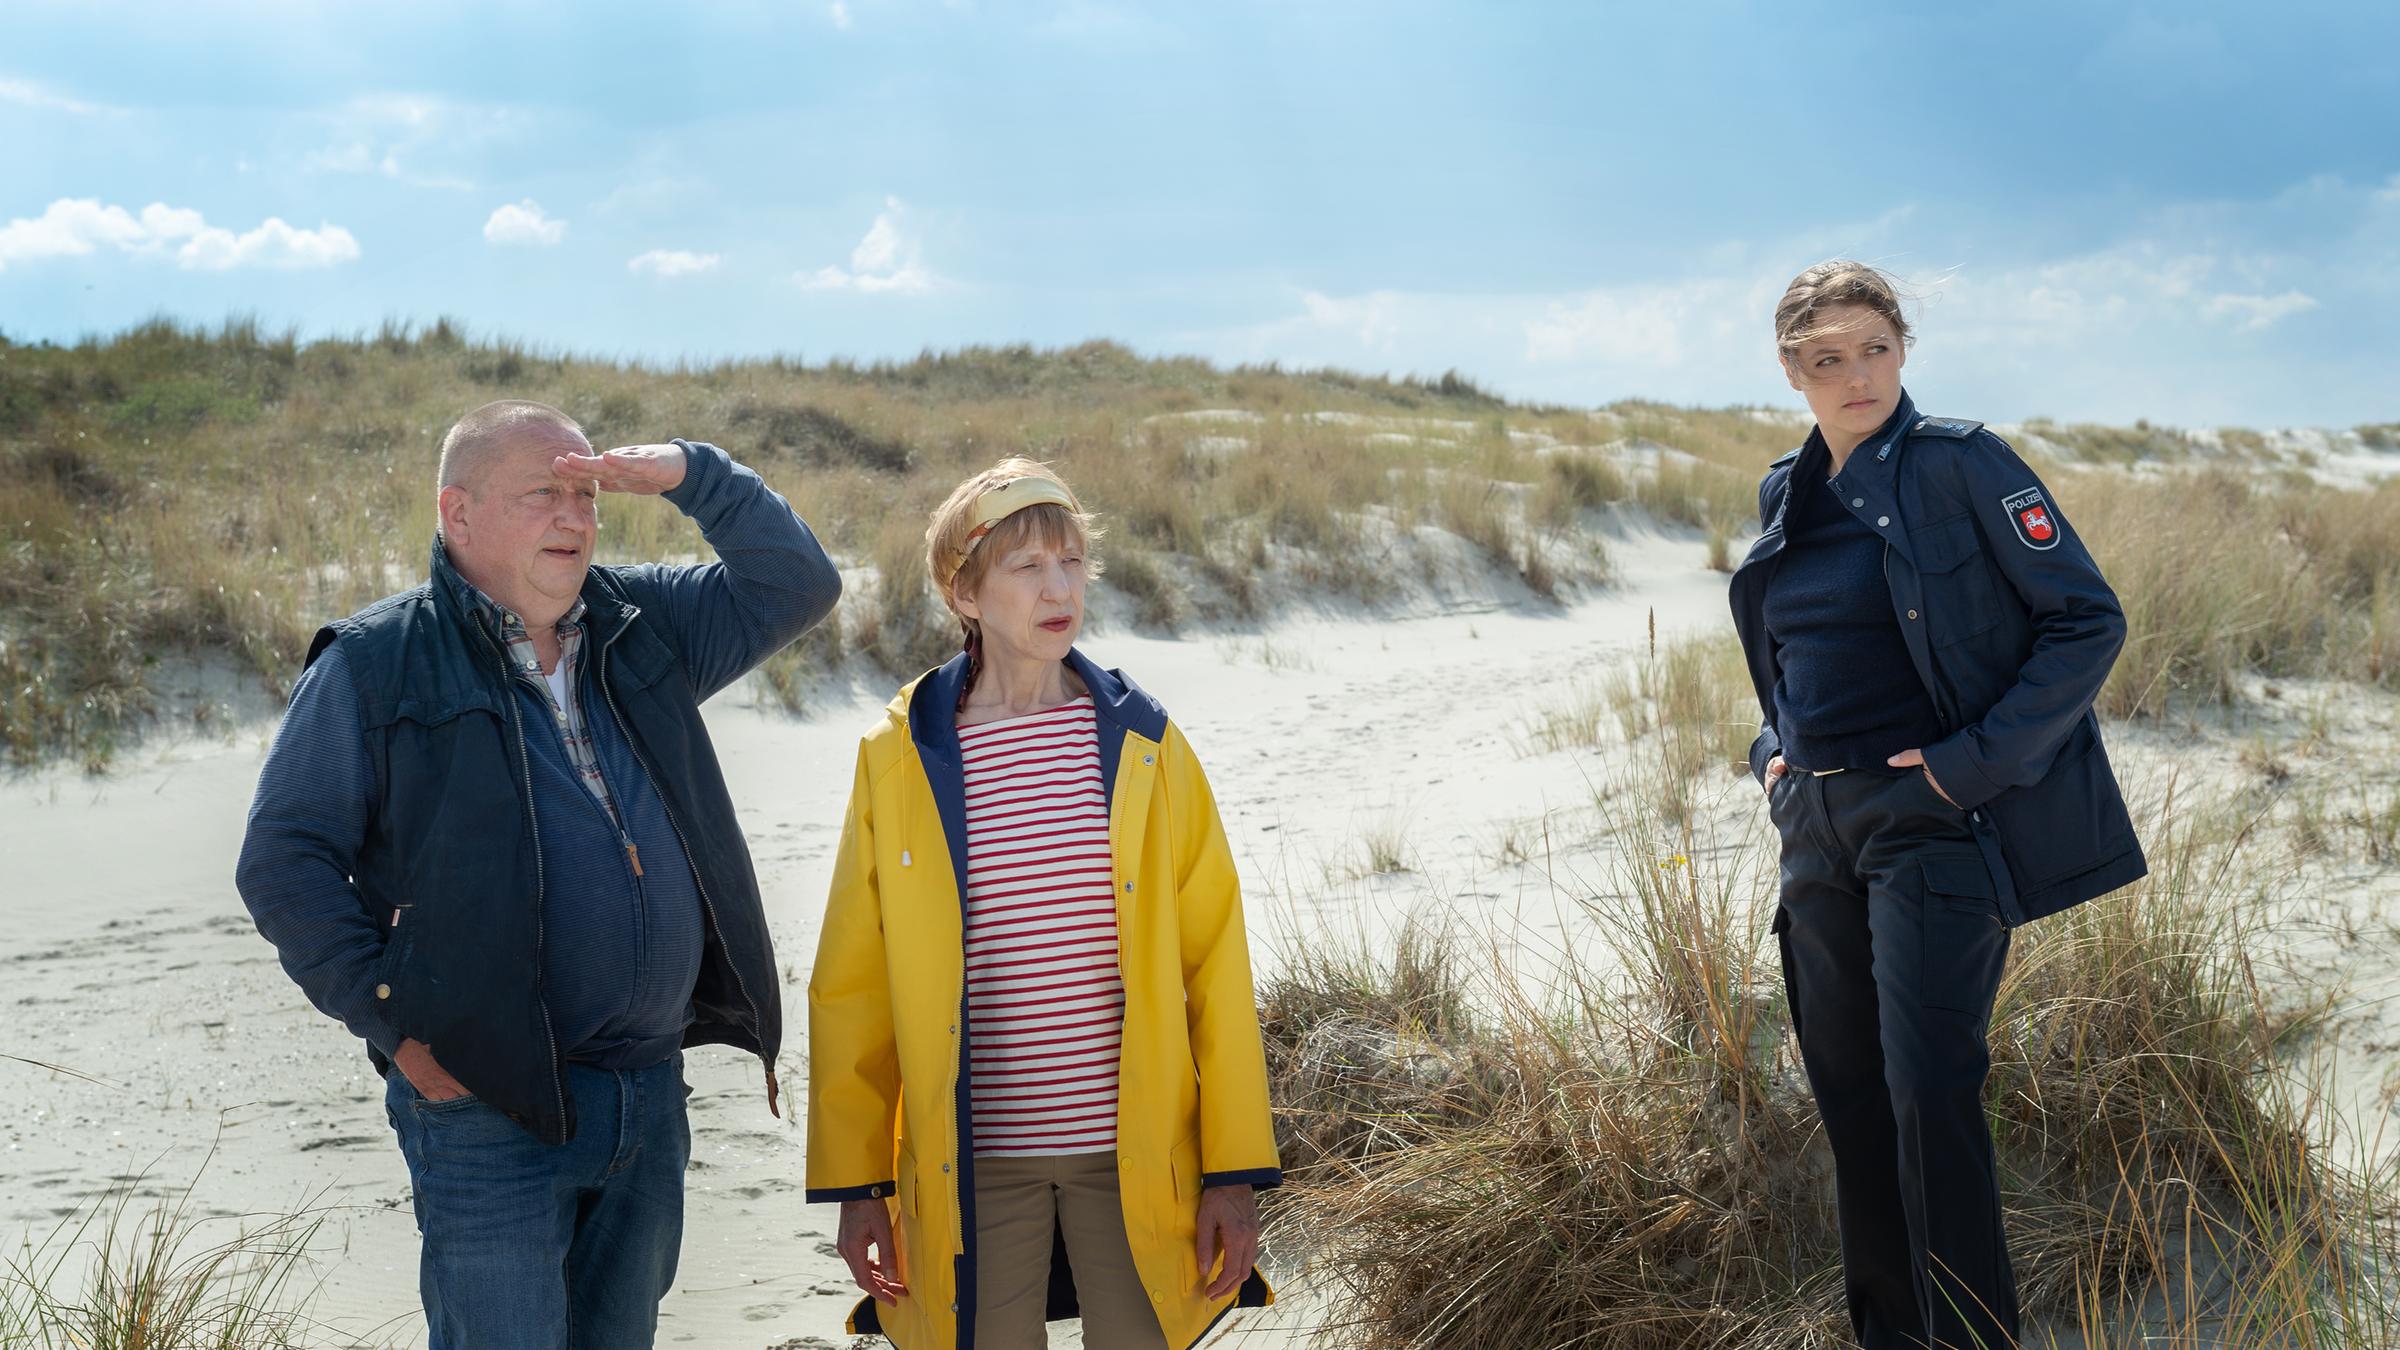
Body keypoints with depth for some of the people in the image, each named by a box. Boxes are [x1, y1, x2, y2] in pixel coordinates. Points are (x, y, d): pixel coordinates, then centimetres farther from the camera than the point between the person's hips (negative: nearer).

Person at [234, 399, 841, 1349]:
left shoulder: (645, 628, 11)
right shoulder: (374, 663, -4)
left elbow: (795, 585, 11)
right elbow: (284, 861, -5)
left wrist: (692, 476, -4)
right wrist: (395, 1022, -12)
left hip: (650, 1095, 6)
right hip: (489, 1108, -5)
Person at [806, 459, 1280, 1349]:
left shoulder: (1143, 746, 1)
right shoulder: (899, 761, 0)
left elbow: (1215, 965, 0)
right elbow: (852, 988, 3)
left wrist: (1235, 1171, -3)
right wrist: (856, 1184, 1)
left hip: (1137, 1162, 0)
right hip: (974, 1166, 0)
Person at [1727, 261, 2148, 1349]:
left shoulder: (1962, 464, -9)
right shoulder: (1786, 492, 11)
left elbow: (2088, 620, -11)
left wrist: (1975, 763, -16)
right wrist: (1773, 751, 10)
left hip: (1933, 821, -7)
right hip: (1818, 829, 7)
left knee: (1928, 1089, -13)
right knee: (1845, 1086, 11)